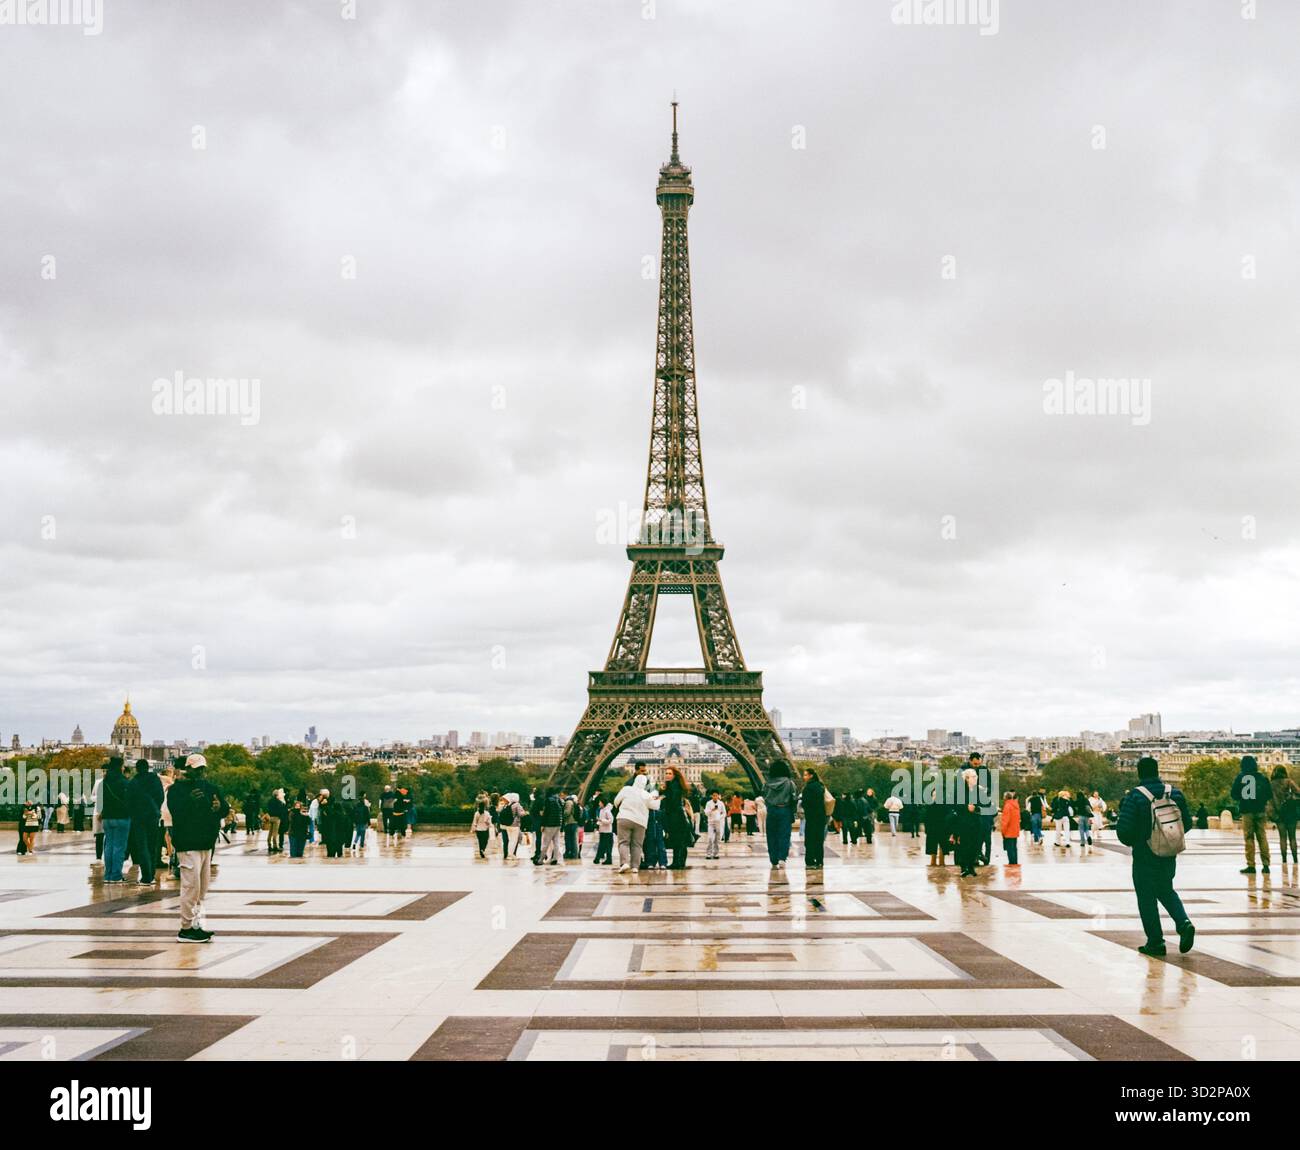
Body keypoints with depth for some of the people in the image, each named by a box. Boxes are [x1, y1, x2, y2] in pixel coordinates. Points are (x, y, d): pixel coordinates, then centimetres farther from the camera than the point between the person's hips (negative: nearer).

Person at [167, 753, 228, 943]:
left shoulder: (209, 788, 15)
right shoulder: (177, 789, -5)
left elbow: (226, 810, 13)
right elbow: (176, 811, -20)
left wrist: (220, 807, -9)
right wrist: (190, 800, -35)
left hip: (206, 843, 8)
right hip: (189, 844, -8)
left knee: (202, 888, 13)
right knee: (191, 886, -11)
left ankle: (197, 924, 21)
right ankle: (186, 929, -6)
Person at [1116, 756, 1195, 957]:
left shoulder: (1134, 797, -16)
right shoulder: (1174, 792, -3)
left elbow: (1124, 830, -18)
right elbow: (1187, 822, 3)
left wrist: (1130, 841, 4)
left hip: (1145, 858, -5)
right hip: (1169, 857, 5)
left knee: (1147, 898, 8)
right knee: (1166, 891, 23)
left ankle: (1155, 942, 10)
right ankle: (1184, 923, 2)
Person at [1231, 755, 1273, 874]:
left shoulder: (1240, 777, -3)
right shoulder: (1262, 777, 0)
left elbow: (1234, 795, -2)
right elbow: (1269, 795, 3)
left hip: (1247, 811, -1)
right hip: (1260, 811, 1)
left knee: (1249, 838, 3)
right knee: (1262, 837, 8)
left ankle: (1251, 865, -2)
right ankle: (1266, 864, 4)